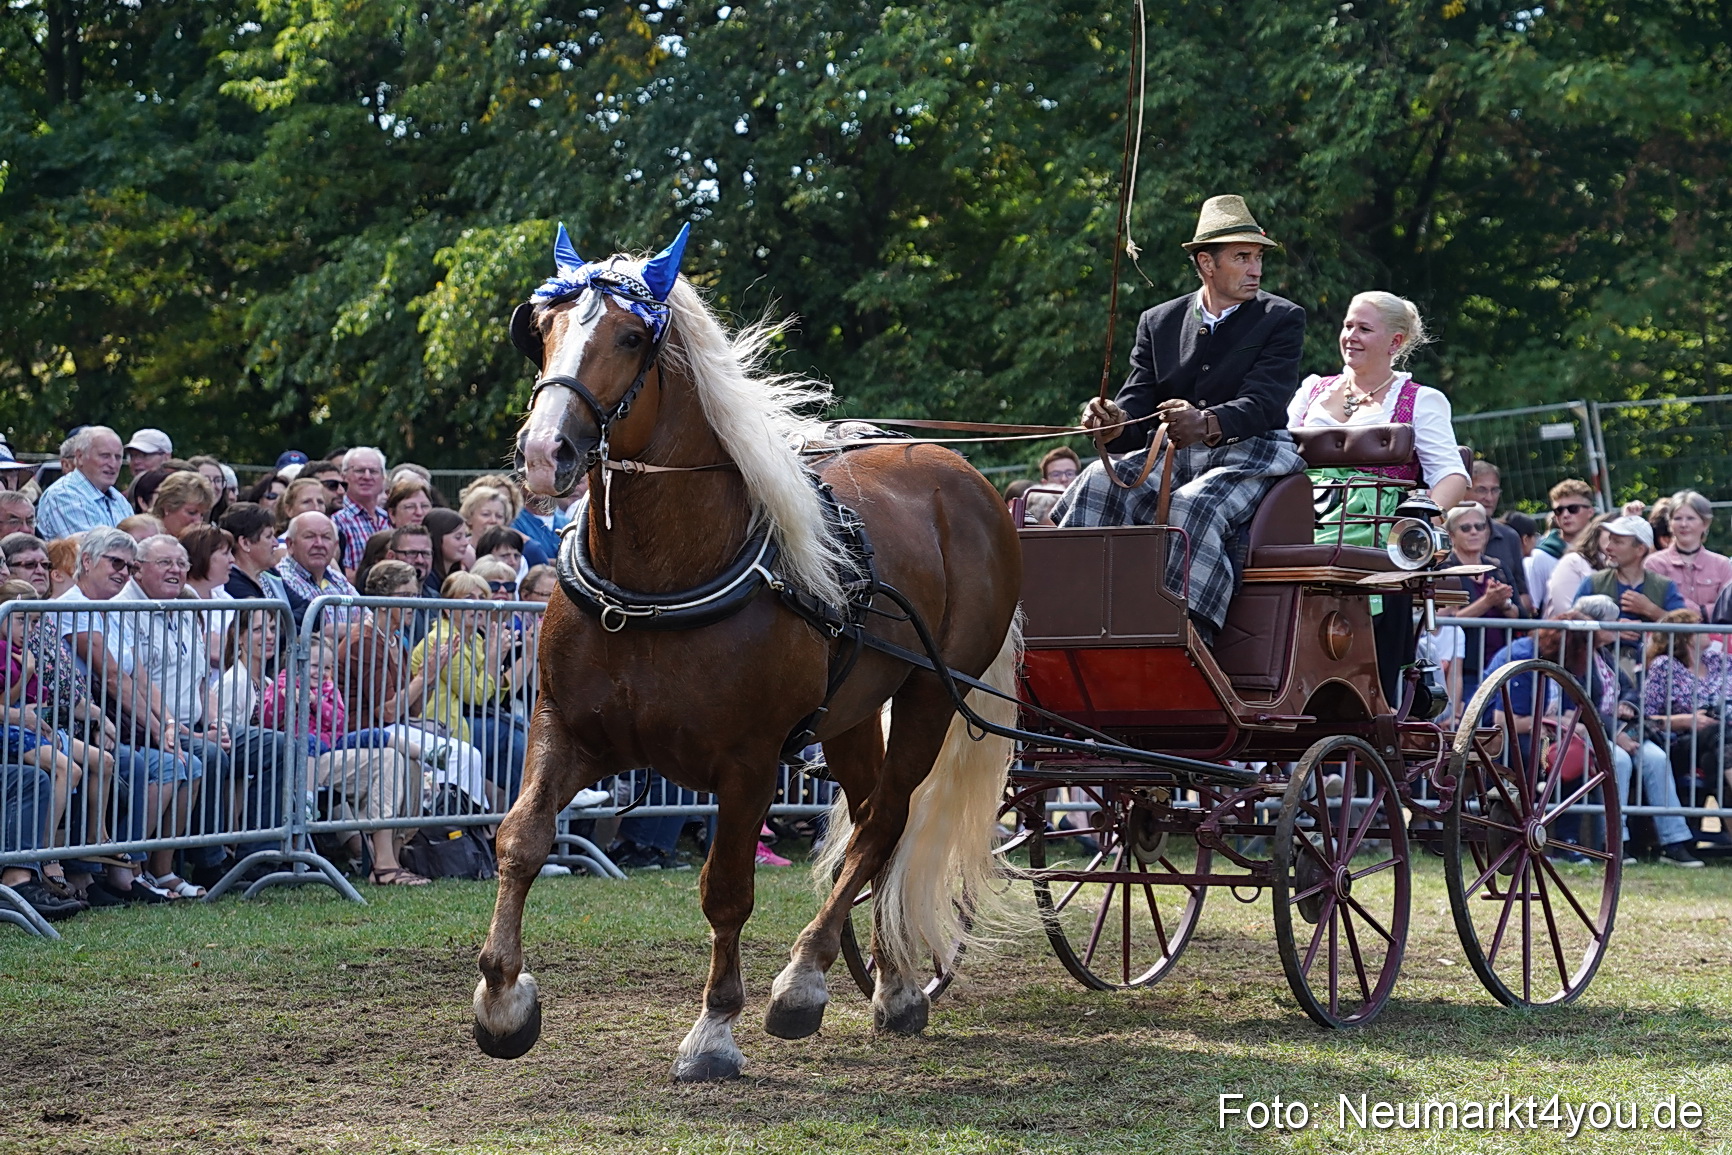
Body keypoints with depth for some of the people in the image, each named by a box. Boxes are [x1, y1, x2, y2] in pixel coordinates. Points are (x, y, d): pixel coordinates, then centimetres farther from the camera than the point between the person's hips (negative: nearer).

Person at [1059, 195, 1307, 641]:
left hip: (1249, 454, -4)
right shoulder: (1158, 323, 15)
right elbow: (1138, 406, 7)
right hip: (1171, 454, 4)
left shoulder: (1282, 319, 4)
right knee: (1097, 483, -25)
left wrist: (1207, 424, -34)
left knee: (1193, 505, -36)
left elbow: (1263, 402, -12)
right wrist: (1115, 422, -21)